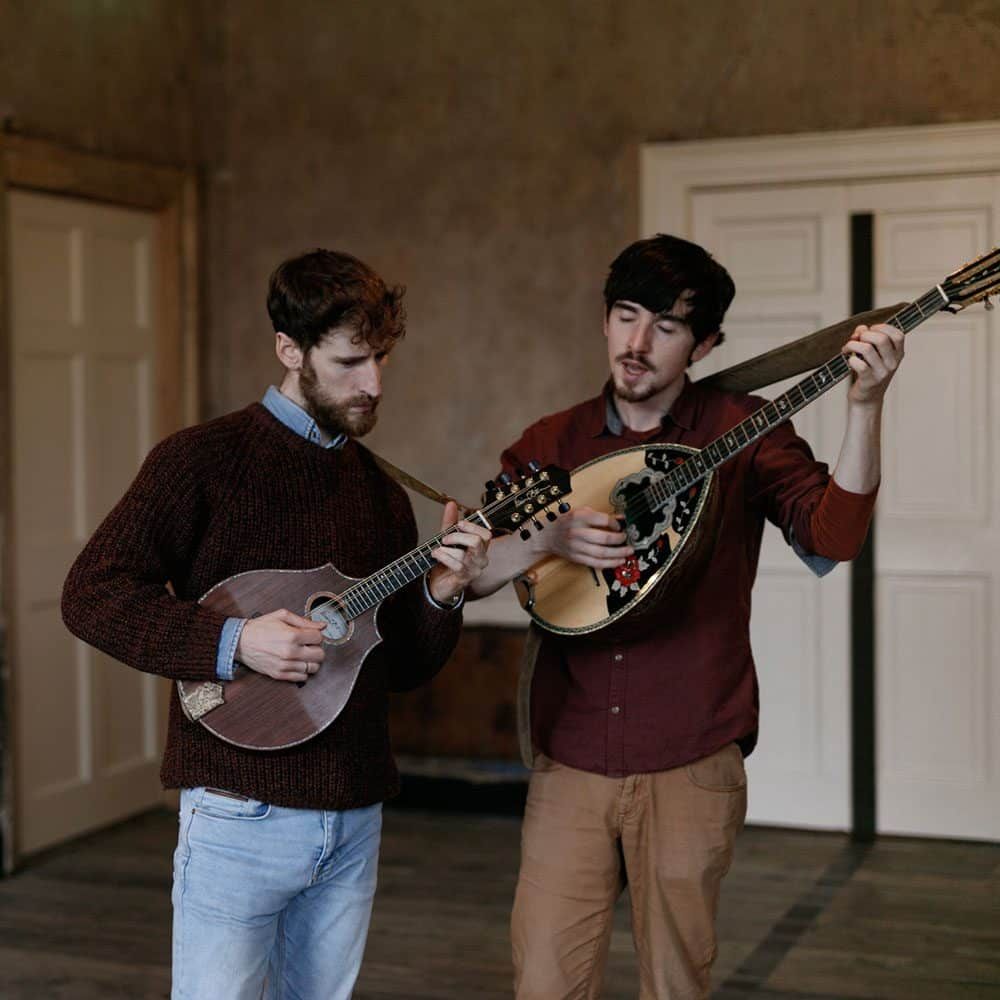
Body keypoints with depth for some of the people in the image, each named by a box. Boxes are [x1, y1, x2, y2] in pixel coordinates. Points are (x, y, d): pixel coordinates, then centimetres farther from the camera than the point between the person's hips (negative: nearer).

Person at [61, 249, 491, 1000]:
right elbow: (91, 593, -12)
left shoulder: (380, 488, 11)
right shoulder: (205, 459, -6)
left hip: (356, 818, 6)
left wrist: (442, 595, -6)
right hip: (241, 816, -5)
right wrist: (232, 642, -21)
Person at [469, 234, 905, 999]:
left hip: (690, 769, -2)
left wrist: (864, 405, -25)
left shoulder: (740, 433, -1)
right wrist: (544, 538, -18)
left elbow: (834, 535, -14)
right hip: (570, 764, 2)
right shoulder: (549, 445, 7)